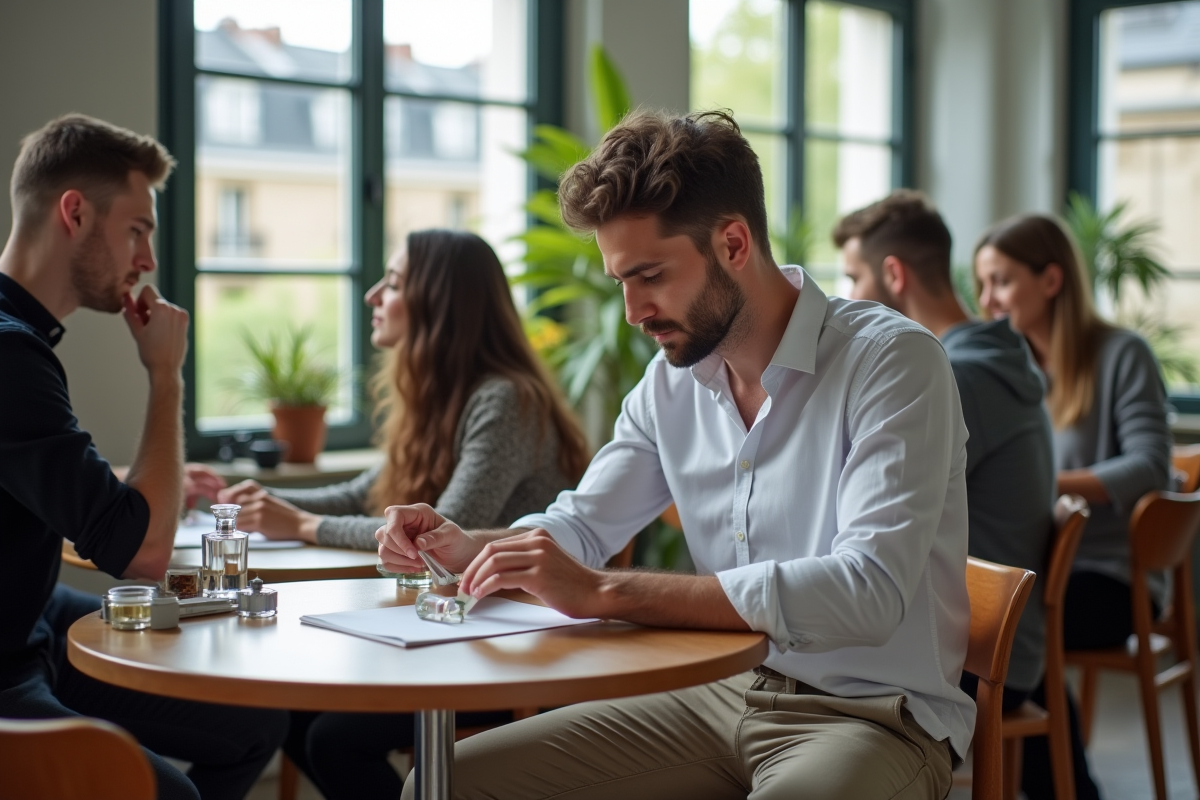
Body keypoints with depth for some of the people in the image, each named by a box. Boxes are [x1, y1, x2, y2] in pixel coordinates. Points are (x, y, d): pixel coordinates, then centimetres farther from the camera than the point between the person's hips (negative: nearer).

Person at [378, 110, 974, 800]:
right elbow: (583, 524, 18)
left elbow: (867, 591, -29)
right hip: (723, 697, 6)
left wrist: (605, 593, -31)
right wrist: (461, 544, -5)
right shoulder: (672, 380, 7)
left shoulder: (893, 361, -16)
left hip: (874, 713, -6)